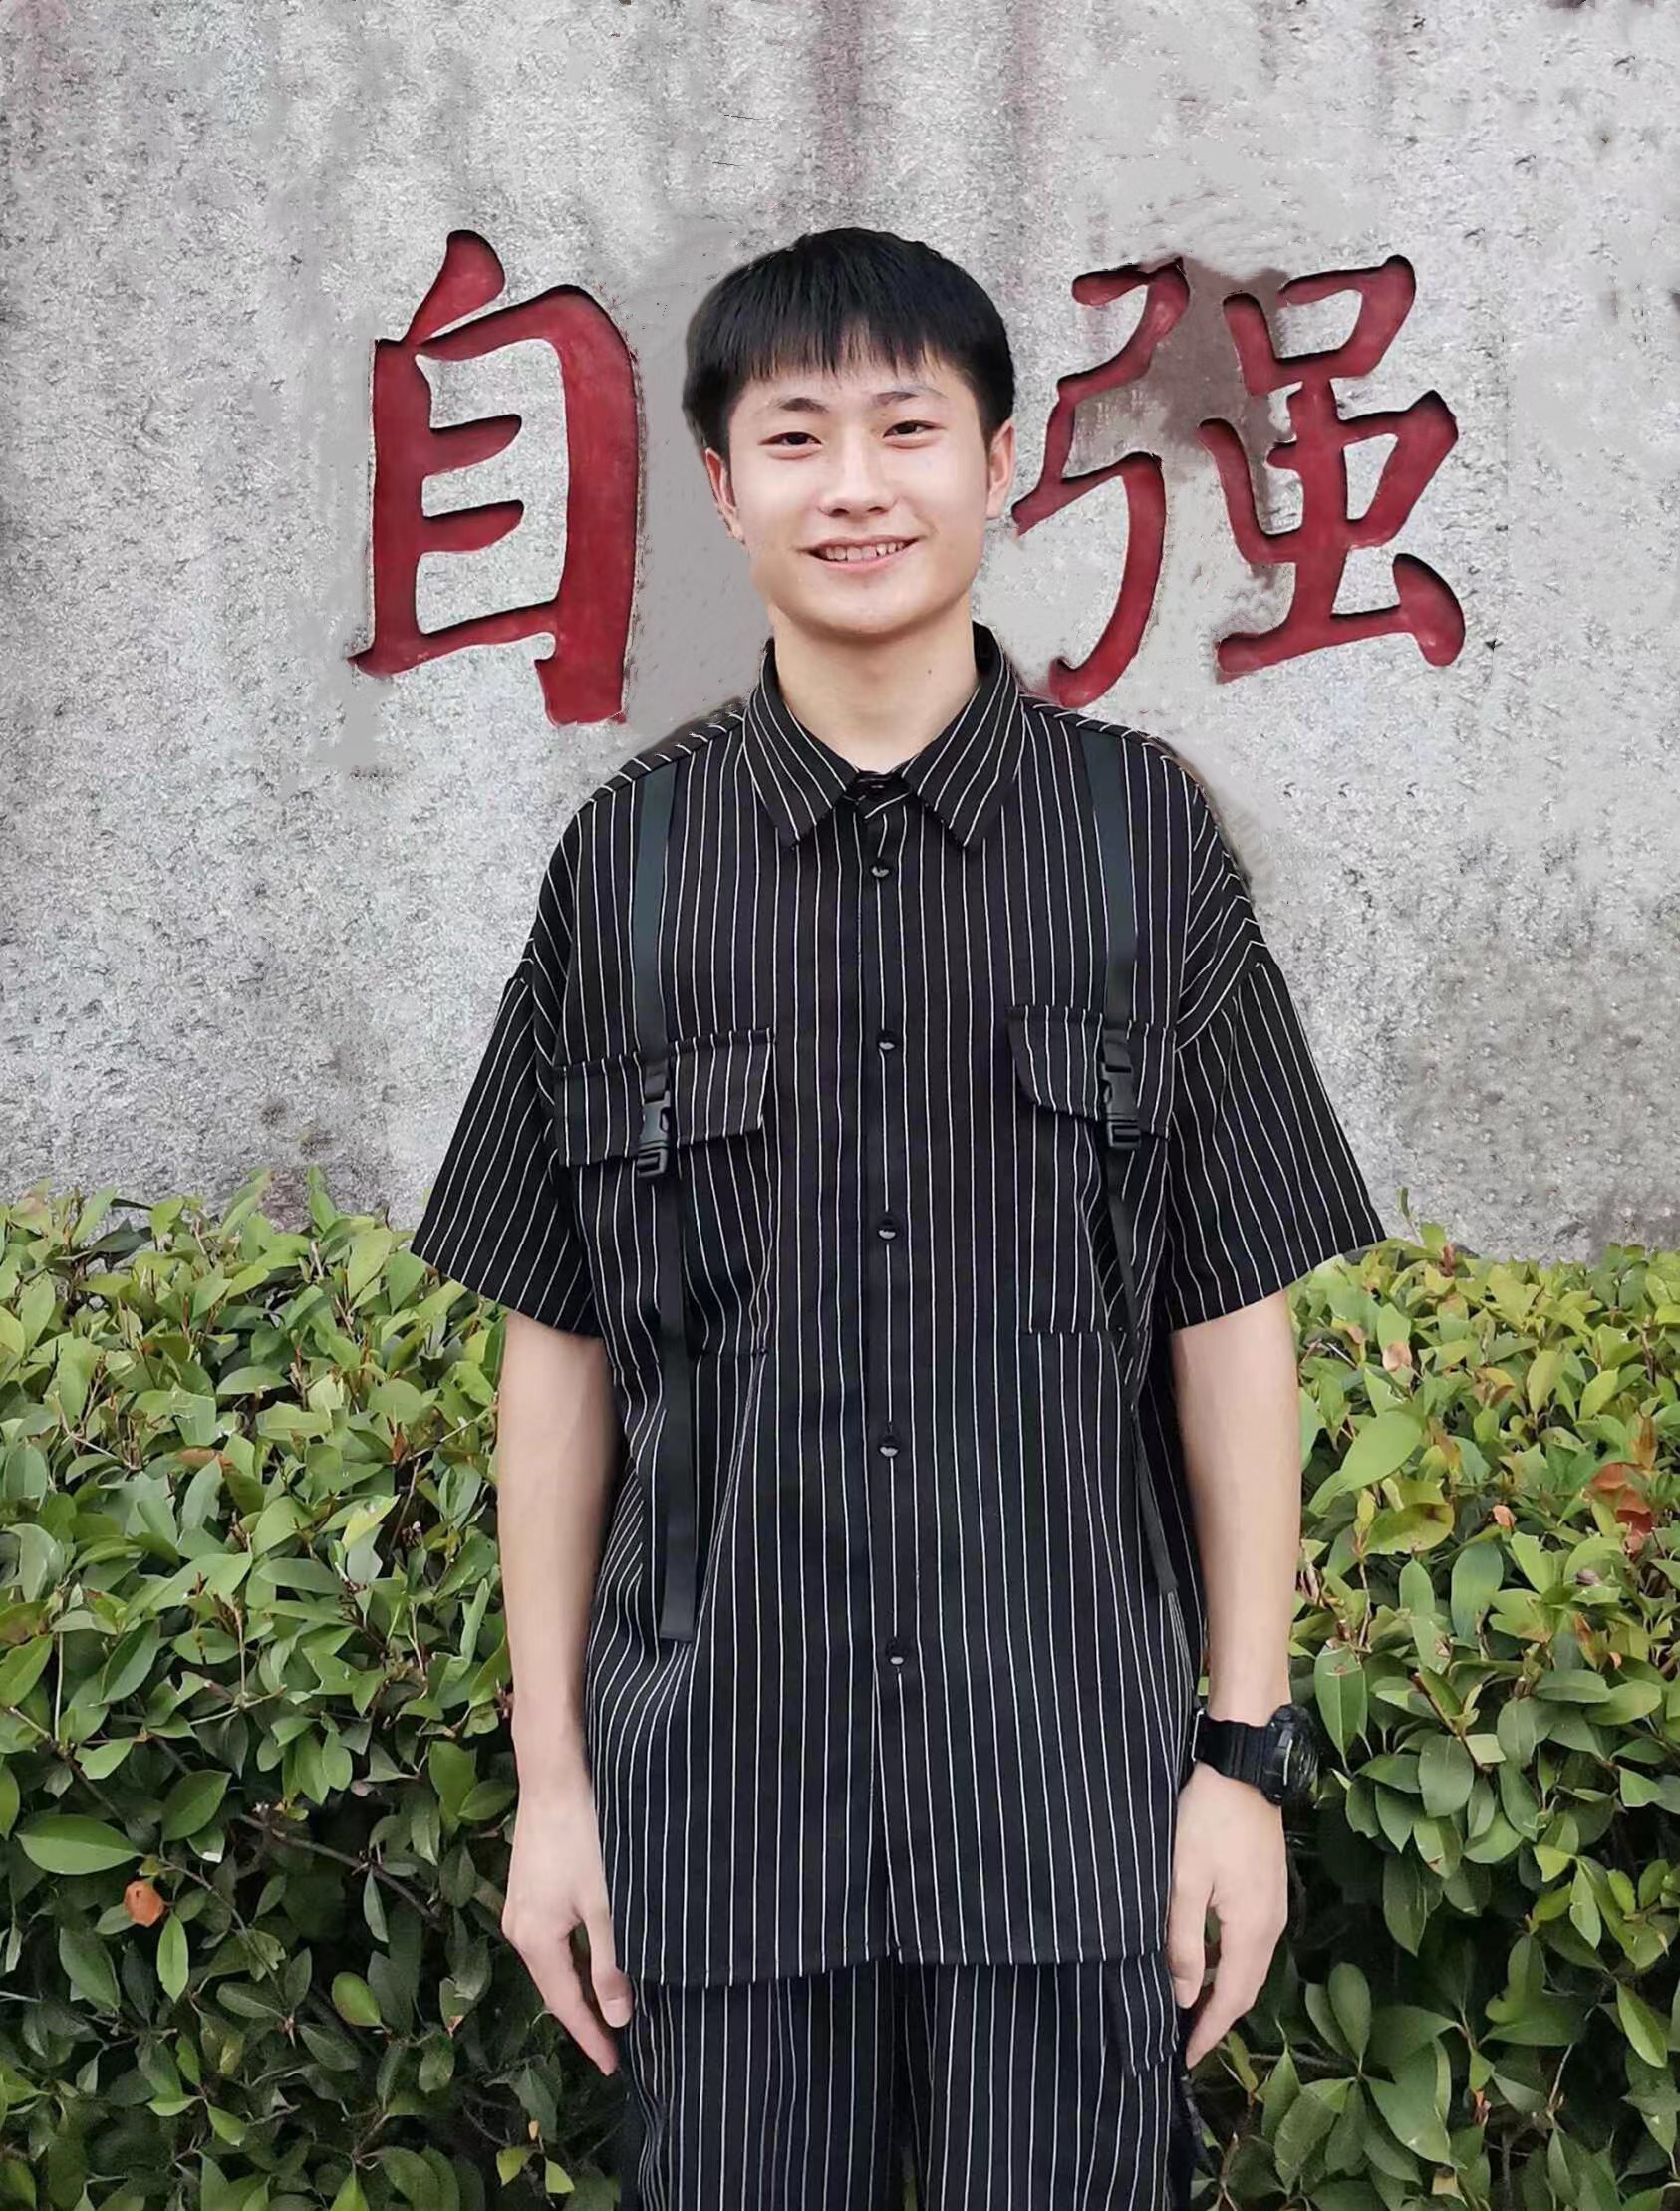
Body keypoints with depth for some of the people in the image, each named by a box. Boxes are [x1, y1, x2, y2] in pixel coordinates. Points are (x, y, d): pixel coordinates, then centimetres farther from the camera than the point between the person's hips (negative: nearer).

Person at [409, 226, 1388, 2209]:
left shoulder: (1145, 834, 0)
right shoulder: (625, 859, 1)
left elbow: (1234, 1319, 1)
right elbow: (556, 1342, 3)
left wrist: (1244, 1746, -1)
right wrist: (549, 1775, 3)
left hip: (1081, 1781, 0)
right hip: (718, 1789, 1)